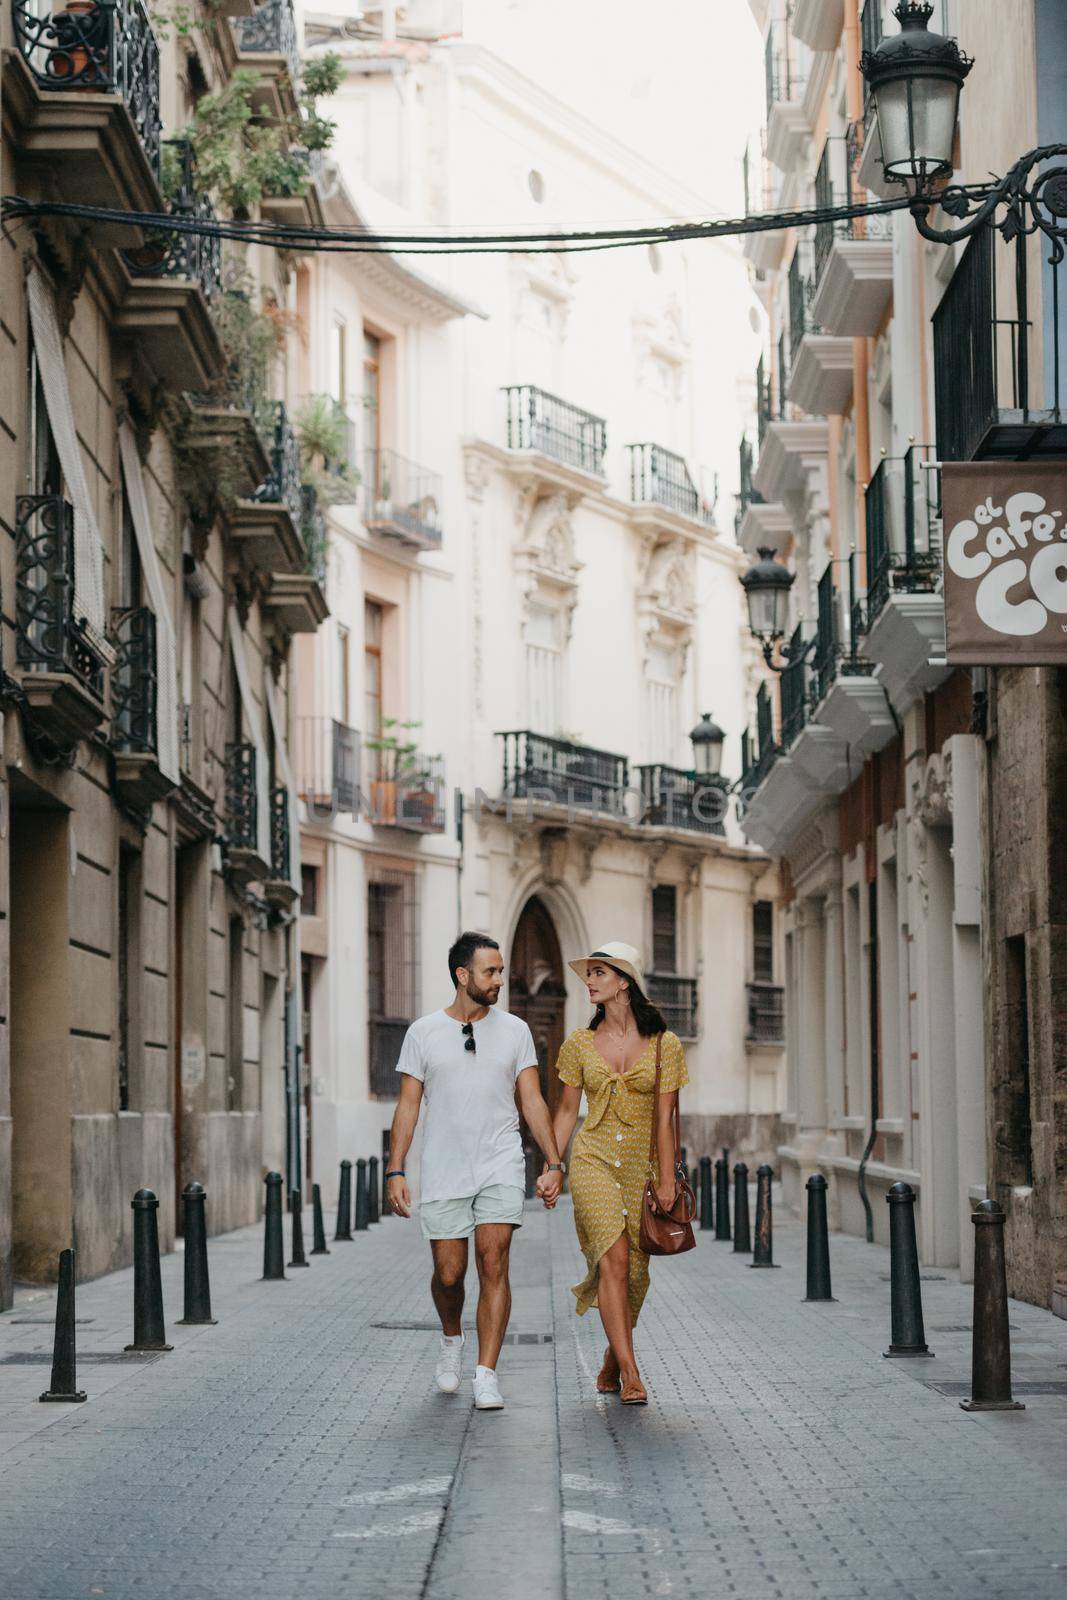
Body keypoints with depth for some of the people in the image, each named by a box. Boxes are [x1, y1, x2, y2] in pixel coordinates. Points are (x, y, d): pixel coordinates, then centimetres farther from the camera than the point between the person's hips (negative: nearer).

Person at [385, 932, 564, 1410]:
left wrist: (553, 1162, -2)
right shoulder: (423, 1033, 3)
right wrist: (395, 1170, -3)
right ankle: (451, 1339, 34)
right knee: (449, 1273, 3)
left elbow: (532, 1101, 6)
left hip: (500, 1168, 0)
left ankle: (486, 1375, -10)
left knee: (493, 1263, -12)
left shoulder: (514, 1031, 5)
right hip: (442, 1172, 0)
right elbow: (408, 1105, 4)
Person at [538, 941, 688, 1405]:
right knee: (615, 1258, -18)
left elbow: (664, 1119, -1)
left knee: (634, 1272, 3)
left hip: (640, 1167, 1)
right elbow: (567, 1112, 11)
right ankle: (631, 1375, -21)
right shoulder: (580, 1043, 5)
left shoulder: (664, 1045, 1)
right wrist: (550, 1170, 5)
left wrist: (667, 1180, -6)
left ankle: (611, 1366, 24)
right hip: (593, 1162, -1)